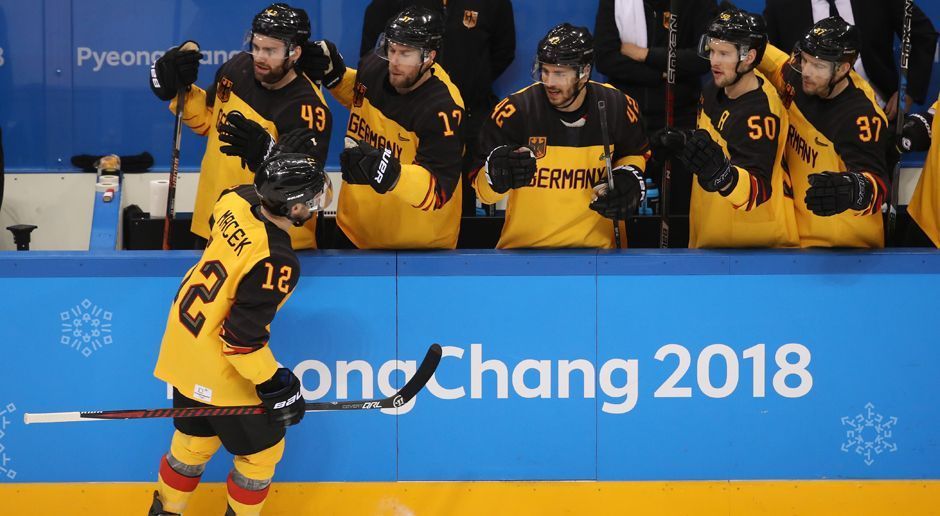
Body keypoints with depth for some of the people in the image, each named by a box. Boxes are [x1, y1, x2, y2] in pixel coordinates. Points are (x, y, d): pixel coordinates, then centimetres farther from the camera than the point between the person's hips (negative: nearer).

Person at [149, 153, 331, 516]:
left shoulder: (238, 200, -11)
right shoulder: (275, 263, -32)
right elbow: (242, 336, -27)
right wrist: (274, 386, -17)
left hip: (183, 343, 8)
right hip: (218, 371, -8)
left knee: (196, 440, 27)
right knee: (262, 449, 14)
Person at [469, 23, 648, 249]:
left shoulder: (618, 107, -1)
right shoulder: (515, 110, -9)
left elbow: (636, 153, 22)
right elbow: (483, 191, -5)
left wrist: (629, 178, 2)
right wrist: (496, 173, -25)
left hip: (596, 246, 1)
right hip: (522, 246, -1)